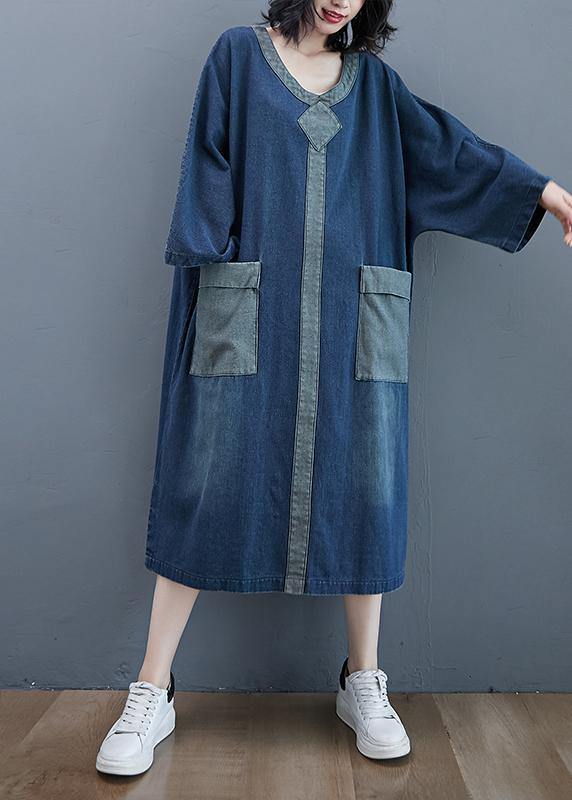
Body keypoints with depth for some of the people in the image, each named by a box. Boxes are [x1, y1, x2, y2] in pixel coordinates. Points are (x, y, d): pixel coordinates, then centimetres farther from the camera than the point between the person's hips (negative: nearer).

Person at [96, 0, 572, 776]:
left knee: (364, 487, -1)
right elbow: (208, 171, 6)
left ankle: (364, 684, 17)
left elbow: (448, 145, 13)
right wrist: (210, 270, -5)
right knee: (206, 485, -4)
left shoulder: (374, 79, 20)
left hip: (352, 319, 3)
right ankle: (153, 691, 11)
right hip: (247, 312, -2)